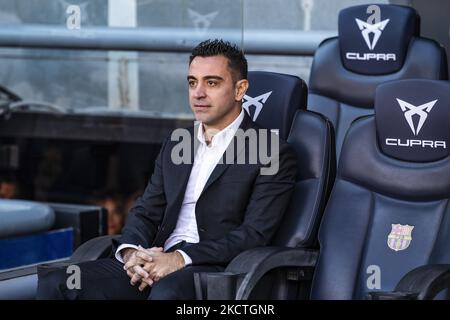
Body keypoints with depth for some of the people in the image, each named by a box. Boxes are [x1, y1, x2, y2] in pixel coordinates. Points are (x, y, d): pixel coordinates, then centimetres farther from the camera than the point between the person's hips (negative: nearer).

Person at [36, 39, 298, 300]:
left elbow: (254, 235, -8)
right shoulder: (175, 146, 23)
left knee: (168, 291, -41)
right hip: (157, 262, 6)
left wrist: (181, 259, -18)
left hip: (215, 270, -6)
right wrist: (131, 251, -6)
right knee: (55, 284, -18)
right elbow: (145, 212, 19)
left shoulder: (273, 154, 1)